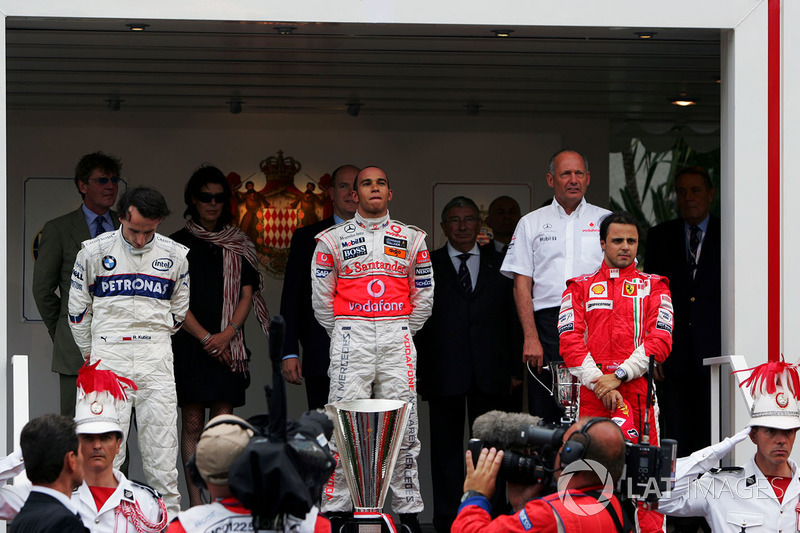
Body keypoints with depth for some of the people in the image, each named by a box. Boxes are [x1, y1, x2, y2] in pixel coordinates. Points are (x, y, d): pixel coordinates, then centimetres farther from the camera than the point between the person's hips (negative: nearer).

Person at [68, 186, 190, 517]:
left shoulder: (174, 255, 4)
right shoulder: (95, 251, 0)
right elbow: (78, 307, 11)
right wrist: (89, 352, 15)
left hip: (156, 359, 1)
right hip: (108, 358, -1)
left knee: (161, 442, 1)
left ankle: (169, 513, 6)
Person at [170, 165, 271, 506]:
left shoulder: (239, 245, 13)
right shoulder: (179, 243, 5)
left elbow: (247, 294, 7)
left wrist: (227, 334, -9)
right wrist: (205, 338, -10)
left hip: (227, 346, 2)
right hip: (189, 343, -2)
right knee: (192, 424, -3)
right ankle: (196, 503, -3)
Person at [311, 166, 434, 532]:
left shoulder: (411, 239, 11)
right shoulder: (333, 240, 6)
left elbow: (423, 295, 14)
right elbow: (321, 296, 9)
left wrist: (403, 333, 10)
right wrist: (342, 335, 8)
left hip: (397, 334, 1)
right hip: (351, 336, -1)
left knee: (403, 423, 0)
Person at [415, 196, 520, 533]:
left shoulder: (499, 265, 12)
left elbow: (512, 318, 11)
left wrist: (514, 367, 3)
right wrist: (417, 371, -1)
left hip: (490, 374, 1)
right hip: (443, 374, -1)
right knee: (446, 449, 2)